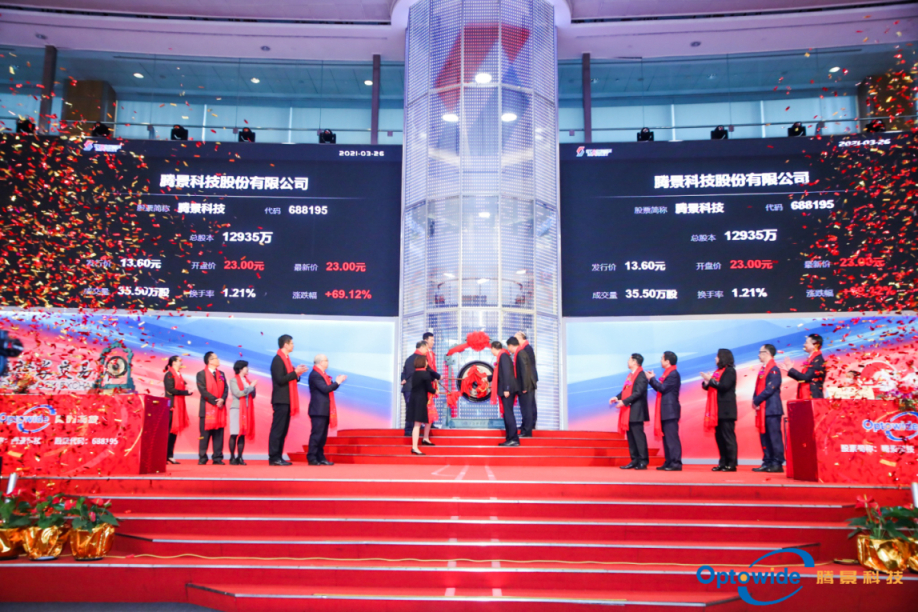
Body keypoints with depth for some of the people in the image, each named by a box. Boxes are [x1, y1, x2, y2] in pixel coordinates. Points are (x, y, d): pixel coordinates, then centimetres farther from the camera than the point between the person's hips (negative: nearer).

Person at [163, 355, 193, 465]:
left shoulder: (179, 375, 17)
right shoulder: (169, 375, -8)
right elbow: (171, 389, -17)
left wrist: (187, 391, 0)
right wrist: (186, 392, -14)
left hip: (178, 407, 8)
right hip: (171, 406, -8)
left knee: (174, 431, 8)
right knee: (168, 430, -5)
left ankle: (170, 455, 12)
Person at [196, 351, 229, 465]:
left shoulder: (221, 374, 16)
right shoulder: (201, 374, -1)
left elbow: (226, 389, 9)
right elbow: (203, 390, -10)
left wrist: (222, 400, -9)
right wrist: (215, 401, -14)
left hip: (220, 408, 5)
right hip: (207, 408, -5)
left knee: (219, 434, 3)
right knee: (205, 434, -2)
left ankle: (218, 458, 7)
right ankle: (202, 459, 5)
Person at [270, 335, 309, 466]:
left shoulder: (286, 359, 16)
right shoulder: (278, 359, -12)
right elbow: (280, 379, -20)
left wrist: (297, 373, 2)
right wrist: (295, 373, -16)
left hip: (286, 400, 9)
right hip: (280, 400, -9)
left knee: (283, 430, 10)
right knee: (277, 429, -7)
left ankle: (278, 456, 14)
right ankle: (273, 457, -4)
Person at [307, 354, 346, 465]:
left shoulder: (322, 374, 18)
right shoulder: (315, 375, -13)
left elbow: (328, 388, 16)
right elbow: (325, 389, -20)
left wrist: (337, 381, 6)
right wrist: (337, 382, -12)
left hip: (324, 410, 10)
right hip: (318, 410, -10)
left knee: (323, 435, 10)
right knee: (316, 434, -8)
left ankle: (320, 458, 14)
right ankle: (312, 458, -4)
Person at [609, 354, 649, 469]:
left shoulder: (641, 375, -13)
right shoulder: (631, 375, 15)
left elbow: (638, 392, -20)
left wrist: (624, 401, -22)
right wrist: (617, 397, 1)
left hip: (636, 411, -9)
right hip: (628, 411, 9)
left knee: (638, 435, -5)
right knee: (630, 436, 11)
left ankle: (643, 461, 1)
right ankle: (635, 460, 16)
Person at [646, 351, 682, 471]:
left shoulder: (673, 374, -12)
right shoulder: (668, 373, 18)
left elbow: (662, 388, -18)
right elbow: (660, 388, 18)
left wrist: (652, 379, -8)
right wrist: (651, 379, 11)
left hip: (670, 410, -10)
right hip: (665, 411, 10)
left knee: (672, 437, -10)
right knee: (666, 437, 11)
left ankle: (676, 463, -10)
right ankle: (669, 462, 15)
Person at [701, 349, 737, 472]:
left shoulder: (730, 371, -6)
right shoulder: (718, 371, 18)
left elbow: (724, 386, -19)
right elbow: (708, 387, 16)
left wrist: (711, 380, -15)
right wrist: (706, 382, -4)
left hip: (726, 410, -8)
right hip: (717, 410, 8)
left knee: (728, 437, -6)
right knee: (719, 436, 9)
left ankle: (731, 464, -2)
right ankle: (723, 462, 13)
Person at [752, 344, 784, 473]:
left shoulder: (774, 370, -11)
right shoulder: (763, 369, 17)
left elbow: (770, 389, -18)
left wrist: (756, 401, -13)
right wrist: (755, 401, 1)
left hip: (771, 409, -9)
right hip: (762, 409, 9)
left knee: (774, 436, -6)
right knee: (764, 437, 10)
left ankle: (778, 463, -2)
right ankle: (767, 462, 14)